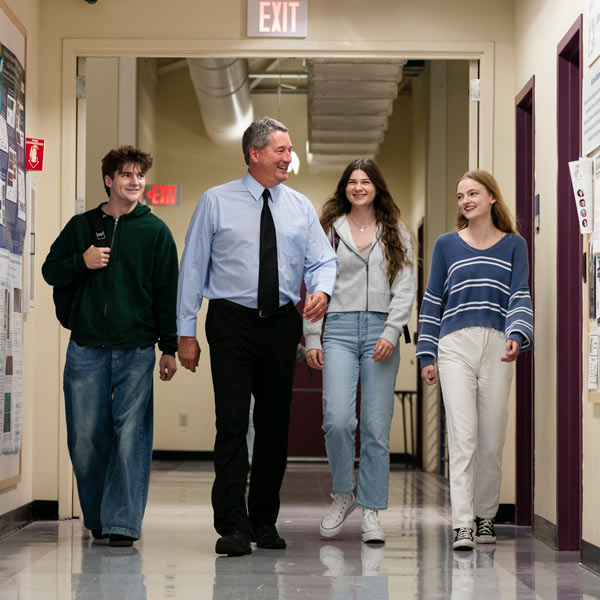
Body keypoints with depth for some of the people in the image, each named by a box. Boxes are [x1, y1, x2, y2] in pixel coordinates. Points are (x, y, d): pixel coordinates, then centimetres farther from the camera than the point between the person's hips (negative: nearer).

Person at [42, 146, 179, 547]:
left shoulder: (156, 231, 6)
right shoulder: (82, 225, 10)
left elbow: (167, 293, 6)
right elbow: (51, 271, 15)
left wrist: (169, 348, 2)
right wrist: (81, 262, -5)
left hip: (137, 350, -2)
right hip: (86, 348, 2)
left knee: (131, 435, -7)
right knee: (86, 437, 3)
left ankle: (123, 522, -3)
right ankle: (97, 518, 18)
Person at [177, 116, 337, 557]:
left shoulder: (301, 207, 10)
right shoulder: (217, 202, 1)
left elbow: (322, 260, 7)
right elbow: (193, 266, 1)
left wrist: (322, 290, -18)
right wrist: (186, 331, -4)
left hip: (282, 323, 4)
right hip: (232, 322, -4)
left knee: (276, 423, 8)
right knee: (233, 422, -11)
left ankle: (265, 521, 20)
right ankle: (234, 528, -8)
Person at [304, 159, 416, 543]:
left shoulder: (396, 234, 12)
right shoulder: (330, 230, 12)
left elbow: (405, 289, 5)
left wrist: (391, 334, -9)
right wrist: (312, 339, 2)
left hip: (381, 331, 0)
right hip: (338, 329, 0)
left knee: (376, 427, -1)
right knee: (337, 419, -14)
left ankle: (372, 512, 6)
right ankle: (344, 494, 9)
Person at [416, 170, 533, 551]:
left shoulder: (513, 244, 11)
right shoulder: (447, 245, 11)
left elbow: (520, 297, 4)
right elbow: (433, 302, 12)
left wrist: (516, 337, -14)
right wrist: (426, 355, 7)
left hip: (497, 348, 1)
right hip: (455, 346, -1)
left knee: (492, 438, 3)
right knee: (462, 435, -10)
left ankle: (486, 516, 19)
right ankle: (462, 525, -11)